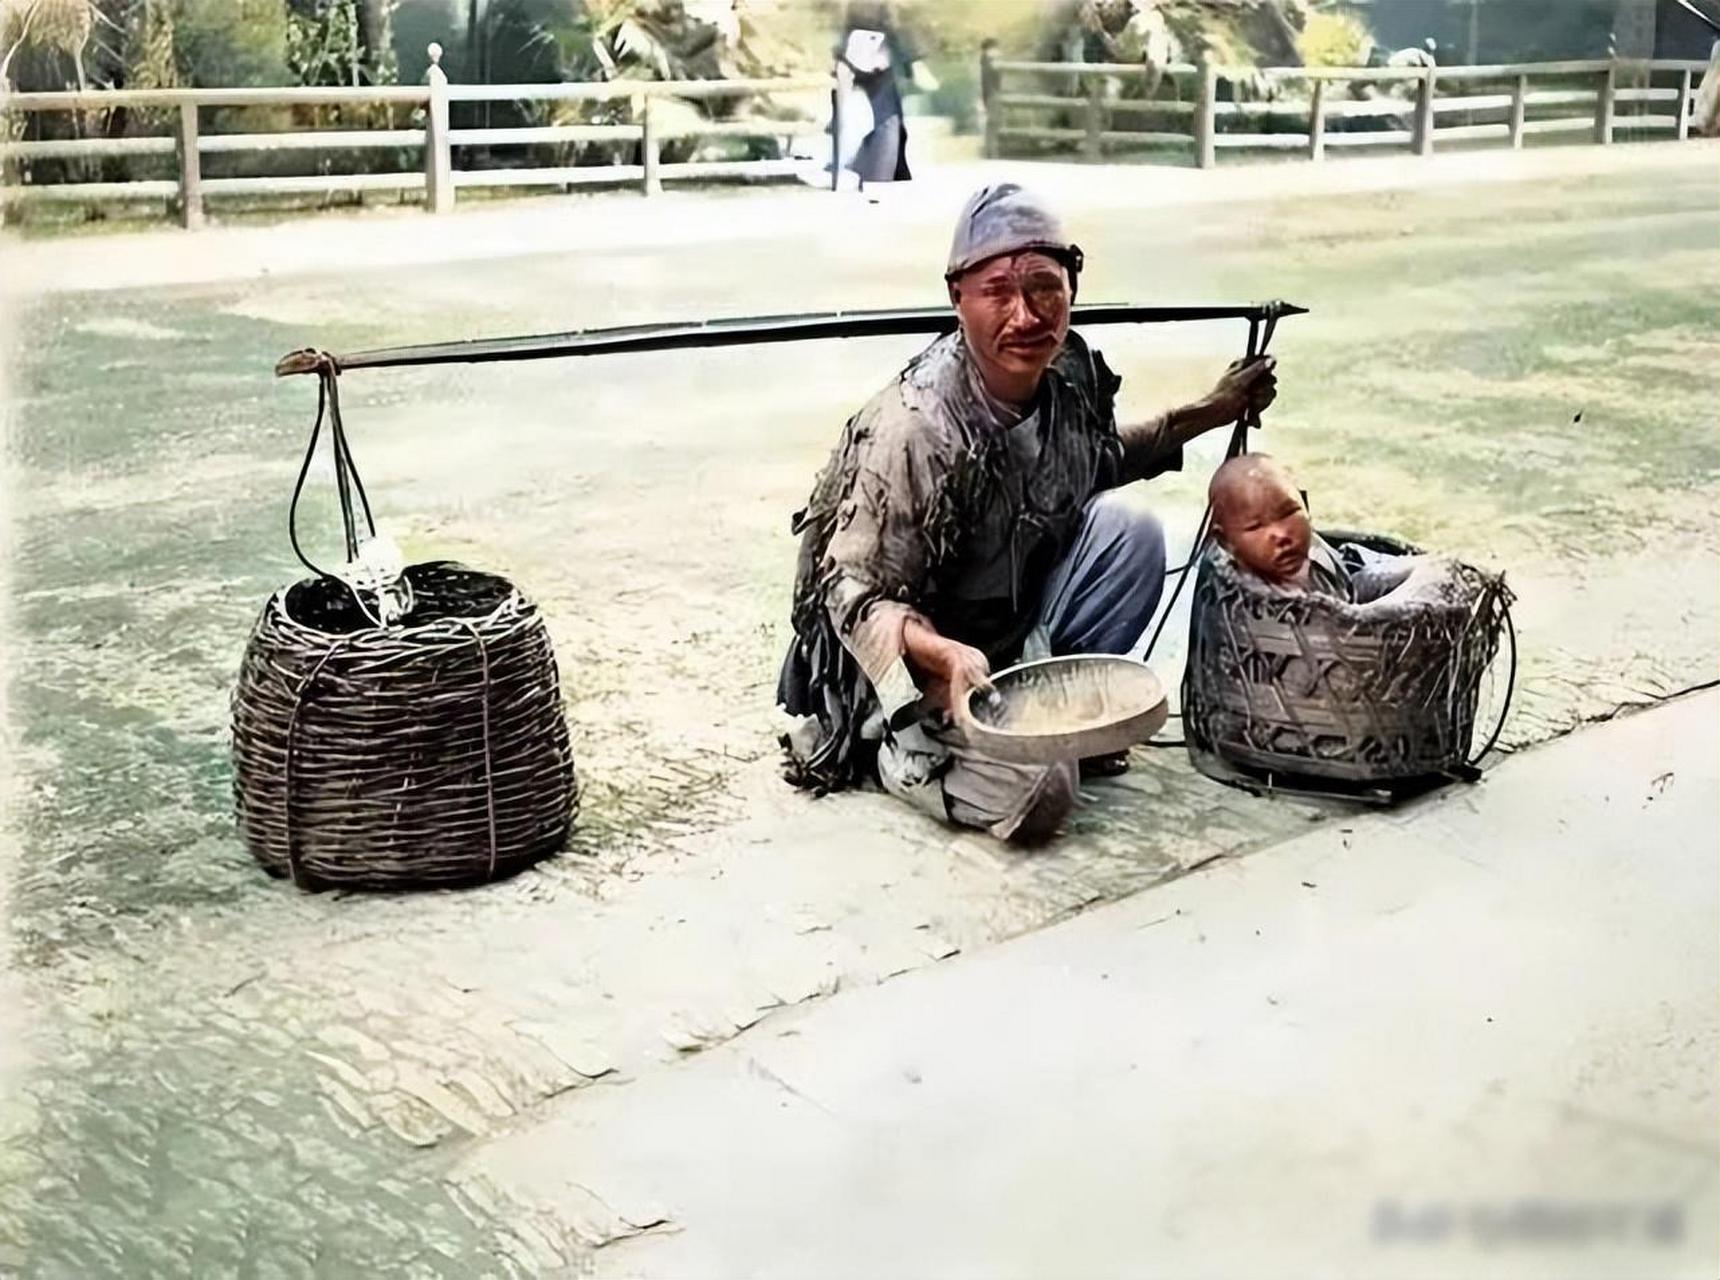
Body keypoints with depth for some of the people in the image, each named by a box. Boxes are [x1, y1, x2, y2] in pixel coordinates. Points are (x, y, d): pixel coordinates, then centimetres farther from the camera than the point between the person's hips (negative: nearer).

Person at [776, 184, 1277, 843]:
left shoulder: (1070, 373, -8)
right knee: (1035, 793, -26)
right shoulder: (913, 430, -30)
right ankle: (899, 746, 3)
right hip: (918, 660, -6)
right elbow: (857, 596, -23)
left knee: (1129, 528, -16)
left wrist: (1210, 413, 10)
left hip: (1017, 628, 7)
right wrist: (949, 658, -40)